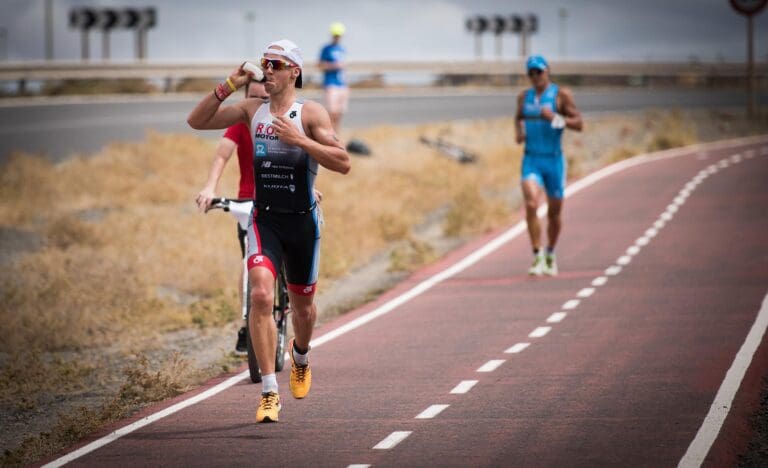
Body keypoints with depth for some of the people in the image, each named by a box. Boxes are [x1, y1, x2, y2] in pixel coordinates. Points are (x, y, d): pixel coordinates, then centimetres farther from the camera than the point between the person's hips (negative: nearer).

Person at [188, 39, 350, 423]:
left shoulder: (310, 113, -6)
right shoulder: (253, 110, 4)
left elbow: (343, 163, -14)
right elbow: (196, 121, 5)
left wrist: (300, 140, -24)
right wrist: (228, 87, -7)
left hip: (302, 221, -1)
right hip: (264, 219, 1)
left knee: (302, 307, 14)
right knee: (261, 295, -20)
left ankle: (300, 355, 50)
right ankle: (269, 393, -19)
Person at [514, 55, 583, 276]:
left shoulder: (561, 94, -3)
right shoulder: (524, 97, 8)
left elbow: (579, 124, -7)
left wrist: (555, 118, -23)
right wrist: (518, 133, 4)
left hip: (554, 160, -1)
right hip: (531, 159, 1)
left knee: (554, 212, 9)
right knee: (531, 205, -20)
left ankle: (550, 255, 32)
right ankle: (537, 256, -15)